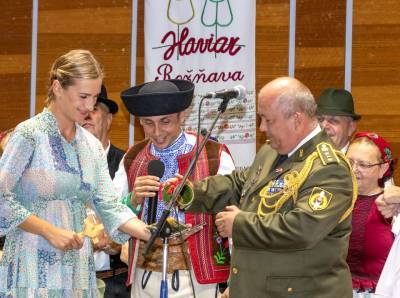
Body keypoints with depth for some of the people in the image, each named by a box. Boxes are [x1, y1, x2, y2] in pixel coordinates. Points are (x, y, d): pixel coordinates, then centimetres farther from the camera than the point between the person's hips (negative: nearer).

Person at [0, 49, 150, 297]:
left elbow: (110, 206, 7)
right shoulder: (30, 134, -6)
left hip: (78, 272, 6)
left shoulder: (92, 146, 13)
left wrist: (154, 235, -7)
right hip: (34, 272, -6)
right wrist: (51, 231, -16)